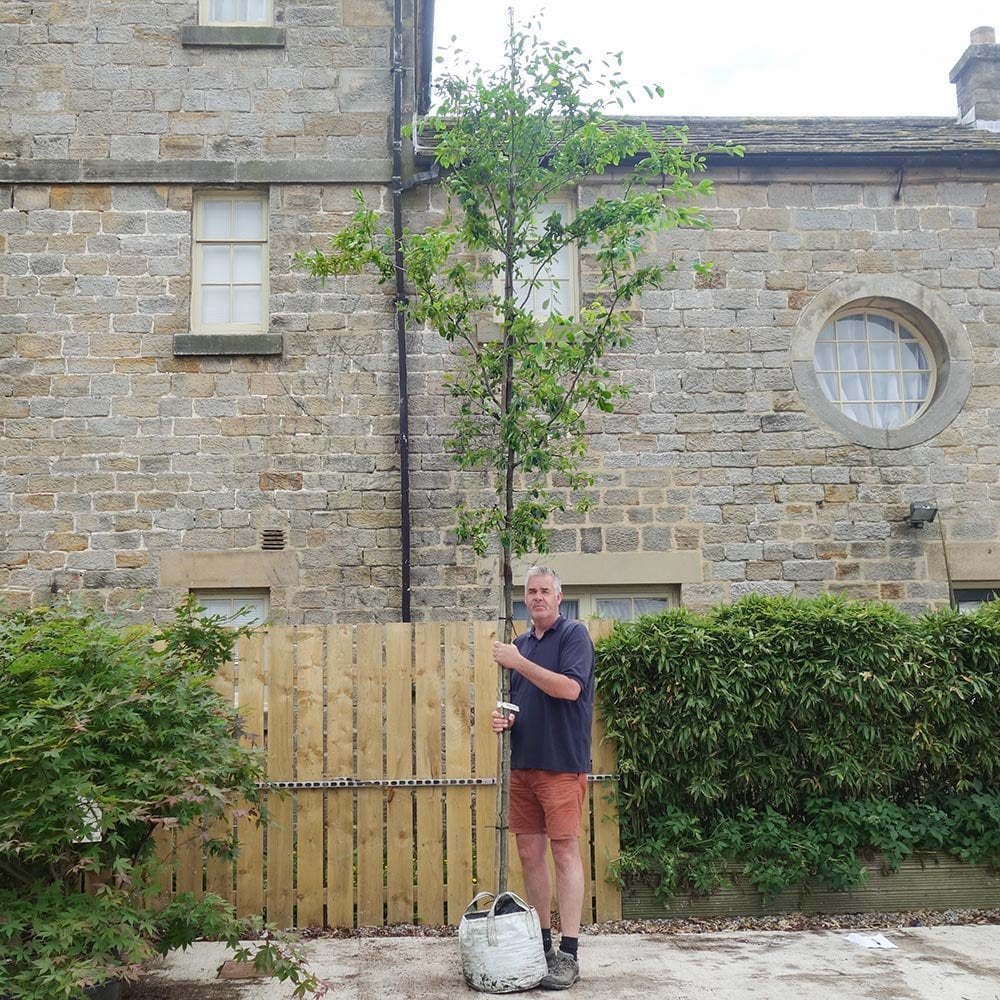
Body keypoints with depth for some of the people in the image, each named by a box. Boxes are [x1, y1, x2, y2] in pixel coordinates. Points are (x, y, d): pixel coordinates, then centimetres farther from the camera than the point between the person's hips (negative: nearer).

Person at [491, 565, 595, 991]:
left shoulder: (574, 634, -5)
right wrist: (504, 717, 2)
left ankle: (568, 955, 0)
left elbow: (569, 688, -19)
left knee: (564, 852, -5)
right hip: (524, 763, 7)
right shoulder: (521, 643, 15)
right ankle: (540, 944, 19)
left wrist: (518, 662, -18)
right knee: (530, 853, 8)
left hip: (562, 764, -7)